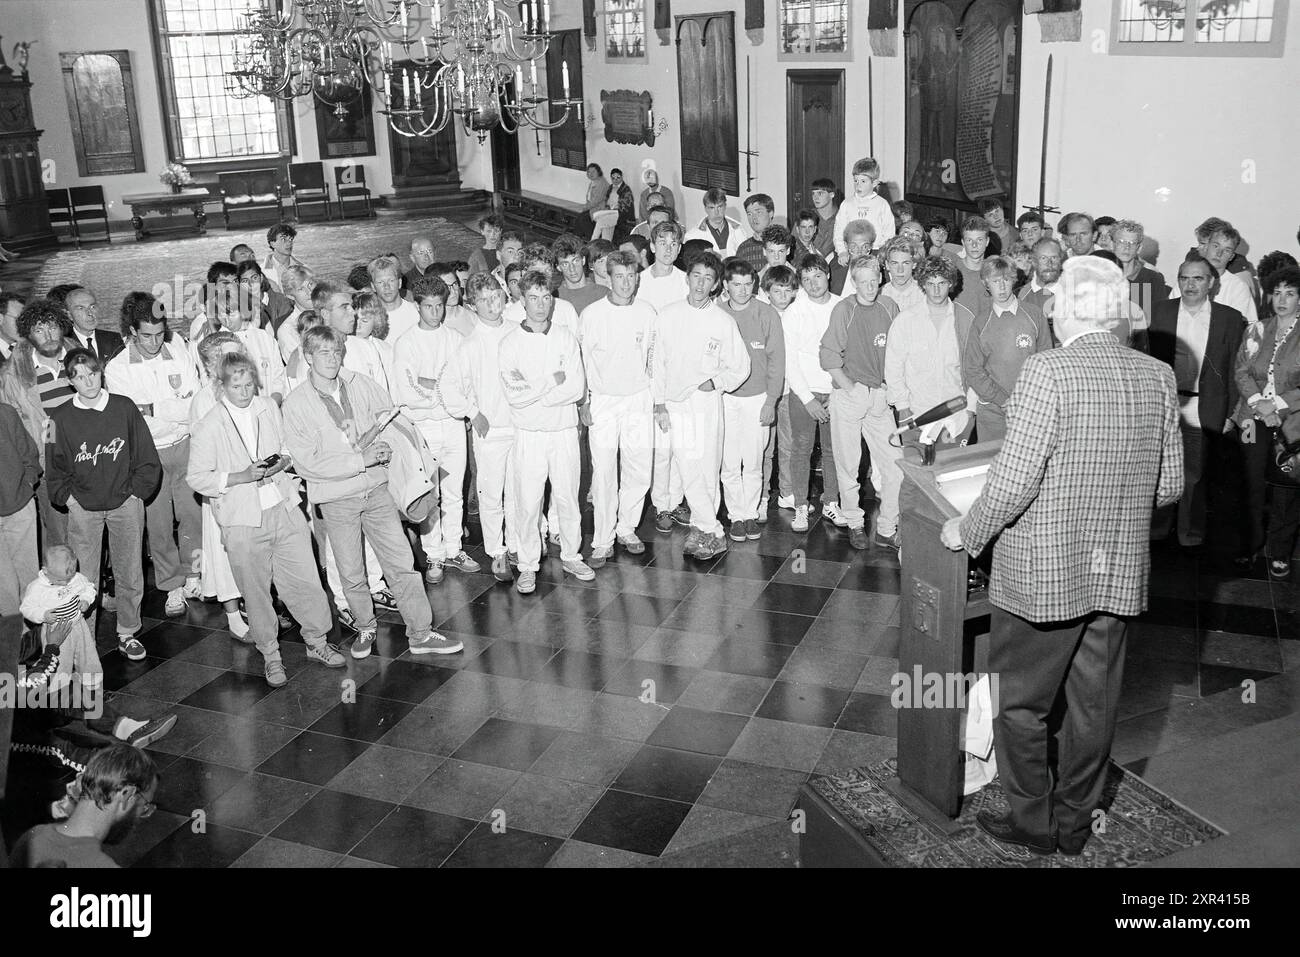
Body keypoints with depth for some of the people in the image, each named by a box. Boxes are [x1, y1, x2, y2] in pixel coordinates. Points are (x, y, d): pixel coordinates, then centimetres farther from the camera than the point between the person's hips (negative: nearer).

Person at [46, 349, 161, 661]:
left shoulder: (124, 407, -1)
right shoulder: (61, 417, -1)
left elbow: (147, 458, 3)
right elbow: (54, 466, 8)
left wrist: (137, 492, -1)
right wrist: (67, 497, -1)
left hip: (126, 503, 0)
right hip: (82, 507, 0)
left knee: (130, 575, 6)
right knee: (84, 579, 0)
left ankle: (128, 634, 21)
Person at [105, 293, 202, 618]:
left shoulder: (179, 354, -2)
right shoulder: (117, 369, -5)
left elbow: (195, 406, -8)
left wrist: (153, 409, -16)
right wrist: (176, 412, -14)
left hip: (184, 446, 2)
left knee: (193, 514, 8)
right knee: (159, 524, 6)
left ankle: (192, 577, 28)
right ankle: (172, 588, 20)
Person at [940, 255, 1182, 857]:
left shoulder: (1048, 371, -18)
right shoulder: (1158, 377, 0)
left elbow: (1014, 481, -21)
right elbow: (1169, 486, 6)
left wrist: (967, 531, -5)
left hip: (1042, 573, -6)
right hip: (1120, 574, 6)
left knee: (1019, 703, 13)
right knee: (1094, 704, 18)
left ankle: (1033, 824, 25)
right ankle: (1075, 824, 33)